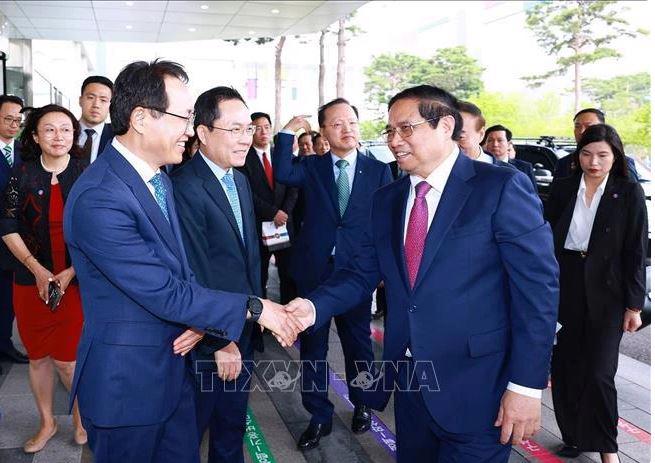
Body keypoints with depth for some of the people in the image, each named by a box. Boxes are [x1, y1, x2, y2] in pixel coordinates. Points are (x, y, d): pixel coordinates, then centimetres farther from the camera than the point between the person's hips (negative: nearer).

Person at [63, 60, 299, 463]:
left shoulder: (159, 179, 6)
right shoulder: (97, 199, -25)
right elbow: (164, 293, -25)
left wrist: (197, 319, -6)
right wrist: (254, 308, -19)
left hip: (174, 367, 8)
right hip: (126, 384, -8)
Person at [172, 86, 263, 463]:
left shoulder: (240, 180, 7)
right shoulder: (186, 188, -21)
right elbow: (195, 276, -22)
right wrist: (219, 342, -17)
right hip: (208, 340, -8)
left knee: (232, 431, 23)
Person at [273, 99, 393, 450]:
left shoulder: (378, 171, 0)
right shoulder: (312, 167, 2)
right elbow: (282, 175, -17)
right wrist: (287, 132, -20)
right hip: (314, 271, 1)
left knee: (358, 343, 16)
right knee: (312, 347, 10)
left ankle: (361, 404, 39)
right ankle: (319, 417, 26)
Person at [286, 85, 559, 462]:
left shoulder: (502, 187, -11)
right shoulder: (387, 199, 8)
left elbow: (538, 286, -13)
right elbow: (364, 273, 8)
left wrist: (526, 385, -15)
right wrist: (314, 306, -11)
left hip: (476, 389, -5)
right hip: (408, 380, 6)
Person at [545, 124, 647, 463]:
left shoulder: (629, 193, -3)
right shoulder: (562, 189, 3)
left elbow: (636, 252, -3)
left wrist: (634, 305, -5)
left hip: (605, 292, -3)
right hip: (563, 288, 3)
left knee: (599, 373, -3)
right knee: (564, 368, 8)